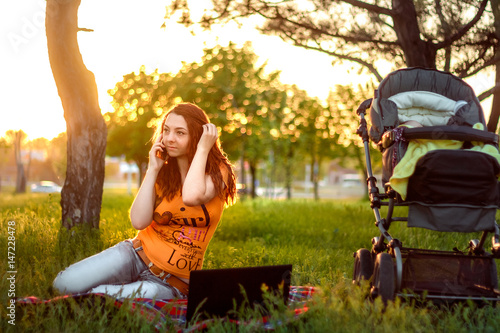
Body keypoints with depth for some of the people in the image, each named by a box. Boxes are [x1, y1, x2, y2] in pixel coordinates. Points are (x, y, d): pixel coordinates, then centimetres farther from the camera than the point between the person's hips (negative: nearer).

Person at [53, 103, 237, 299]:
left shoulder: (218, 173, -5)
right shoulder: (162, 173, 8)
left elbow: (191, 197, -31)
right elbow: (139, 221, -9)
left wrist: (203, 150, -19)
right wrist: (153, 170, -9)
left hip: (173, 282, -4)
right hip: (137, 255, 4)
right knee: (65, 283, -18)